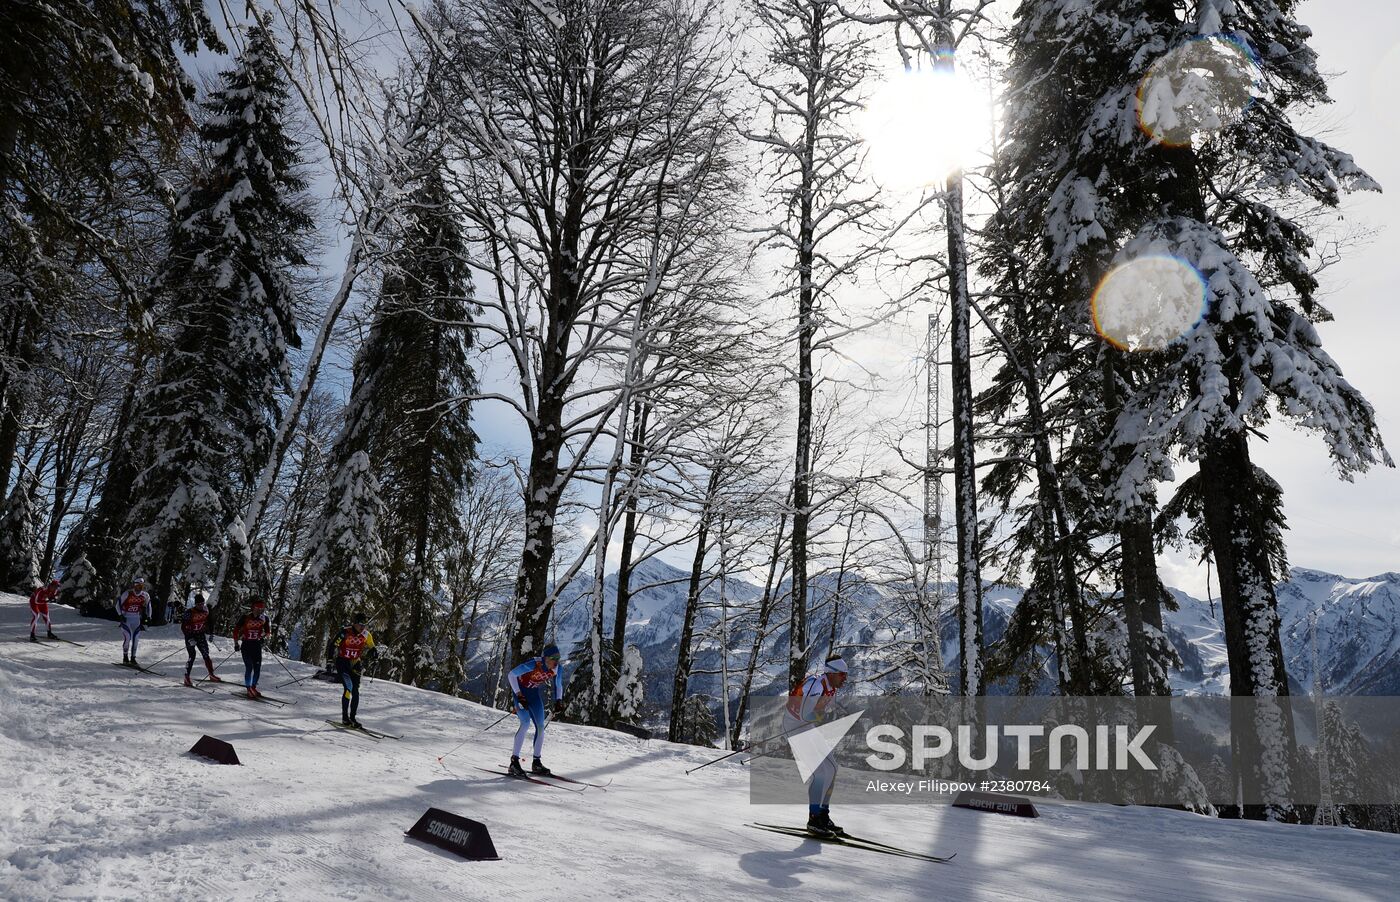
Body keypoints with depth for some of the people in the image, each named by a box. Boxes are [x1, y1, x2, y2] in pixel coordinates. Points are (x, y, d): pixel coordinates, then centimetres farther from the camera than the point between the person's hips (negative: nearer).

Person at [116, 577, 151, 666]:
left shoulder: (145, 596, -1)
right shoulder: (127, 593, -12)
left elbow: (148, 605, 15)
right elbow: (118, 604, -5)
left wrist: (148, 617, 9)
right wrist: (120, 615, -12)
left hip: (137, 618, 4)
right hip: (126, 617, -4)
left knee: (135, 639, 1)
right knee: (127, 637, -12)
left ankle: (133, 658, 10)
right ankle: (125, 657, 5)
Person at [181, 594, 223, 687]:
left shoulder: (205, 611, -2)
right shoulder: (189, 613, -18)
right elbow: (183, 627, -15)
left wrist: (207, 633, 9)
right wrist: (190, 639, -20)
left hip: (201, 635, 4)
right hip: (190, 636, -4)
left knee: (206, 655, 2)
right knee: (192, 656, -12)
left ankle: (211, 675, 10)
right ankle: (187, 678, -2)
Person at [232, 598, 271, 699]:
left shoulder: (264, 619, 0)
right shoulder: (246, 617, -9)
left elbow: (268, 631, 12)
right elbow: (236, 630, -1)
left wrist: (264, 637, -7)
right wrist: (236, 643, -4)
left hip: (257, 645, 3)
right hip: (246, 645, -3)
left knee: (258, 668, 1)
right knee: (249, 667, -11)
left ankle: (253, 687, 17)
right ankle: (248, 689, 0)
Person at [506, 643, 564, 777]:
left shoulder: (556, 669, -16)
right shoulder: (533, 665, -33)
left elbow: (558, 686, 5)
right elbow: (511, 675, -23)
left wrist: (558, 701, -9)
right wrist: (519, 695, -26)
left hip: (534, 693, 6)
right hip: (520, 690, -6)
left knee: (540, 726, 0)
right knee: (526, 722, -21)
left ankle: (536, 762, 13)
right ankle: (514, 761, -17)